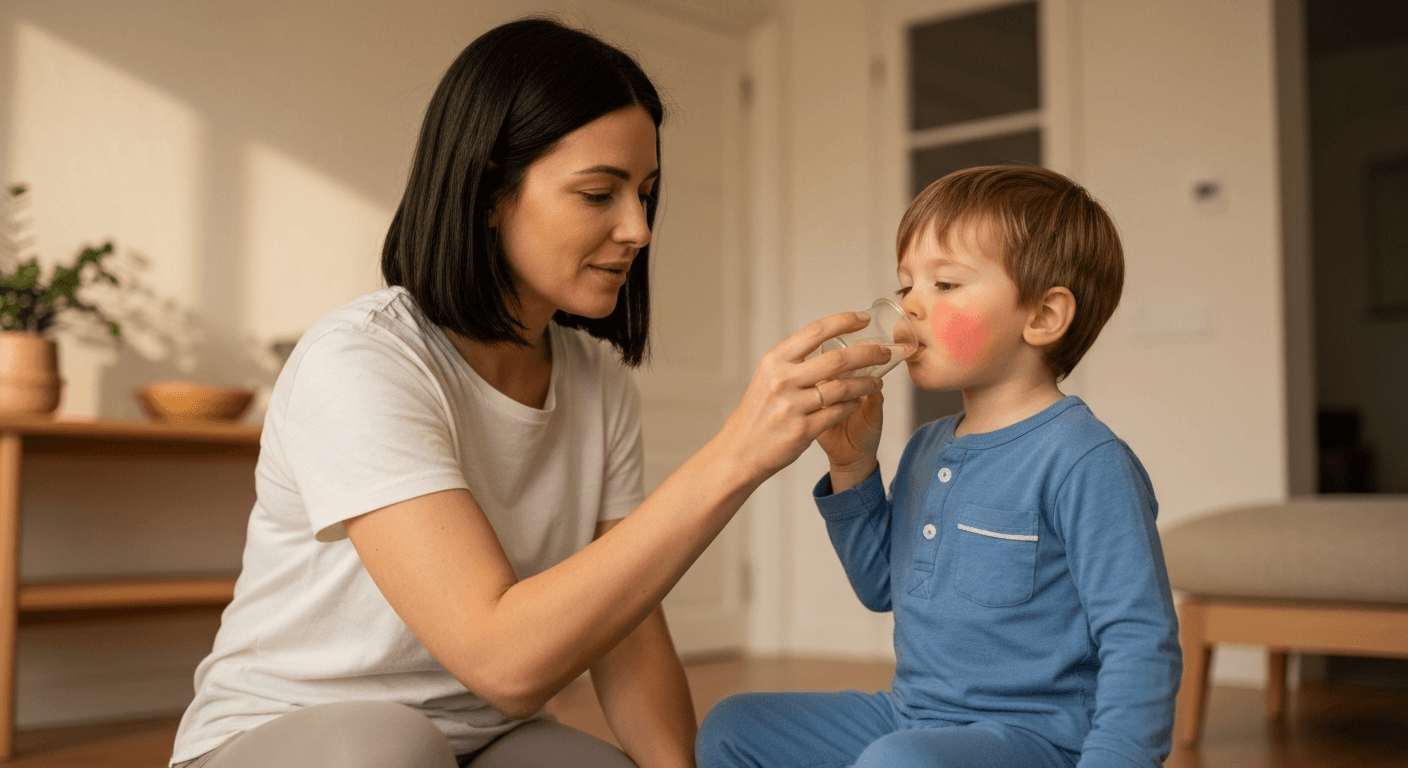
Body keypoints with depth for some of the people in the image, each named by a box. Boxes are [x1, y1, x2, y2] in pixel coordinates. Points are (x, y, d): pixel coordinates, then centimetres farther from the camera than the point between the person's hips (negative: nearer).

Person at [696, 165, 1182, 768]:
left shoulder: (1086, 463, -15)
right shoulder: (926, 451, 11)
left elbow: (1141, 644, -16)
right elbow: (881, 587, 20)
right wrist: (851, 467, 8)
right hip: (908, 718, 8)